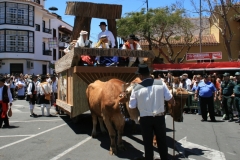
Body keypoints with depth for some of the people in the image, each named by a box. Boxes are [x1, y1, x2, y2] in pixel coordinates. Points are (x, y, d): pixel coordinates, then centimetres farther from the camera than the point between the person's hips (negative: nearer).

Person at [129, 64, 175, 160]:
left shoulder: (136, 88, -10)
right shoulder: (160, 83, -8)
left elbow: (131, 107, -4)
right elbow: (170, 99, -4)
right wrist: (174, 104, 17)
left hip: (145, 119, -1)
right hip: (160, 117, 1)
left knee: (148, 143, 12)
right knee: (162, 142, 17)